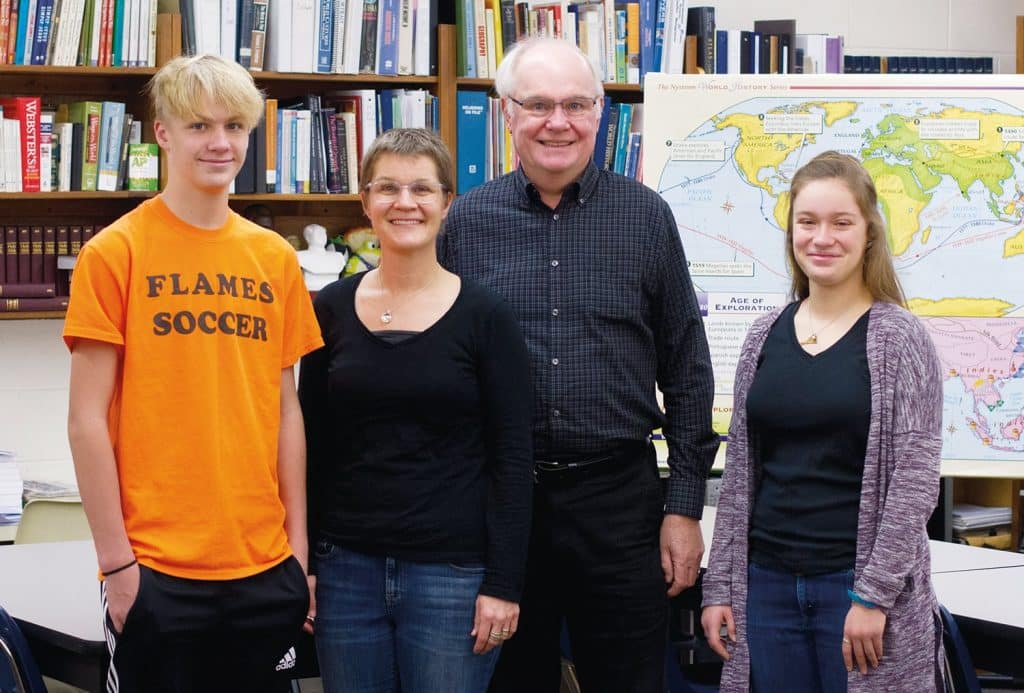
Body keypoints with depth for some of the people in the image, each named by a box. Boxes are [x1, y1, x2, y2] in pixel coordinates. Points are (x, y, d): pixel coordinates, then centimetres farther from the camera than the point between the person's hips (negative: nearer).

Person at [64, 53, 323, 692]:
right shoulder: (116, 252, -5)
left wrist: (298, 546, 8)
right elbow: (87, 419, -6)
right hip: (156, 571, -4)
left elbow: (285, 408, 11)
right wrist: (116, 560, -9)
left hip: (264, 568, 4)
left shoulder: (275, 257, 7)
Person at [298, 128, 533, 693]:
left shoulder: (485, 316, -2)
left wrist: (503, 583, -8)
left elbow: (512, 460, -3)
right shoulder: (331, 309, 5)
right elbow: (312, 448, 10)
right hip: (347, 567, 3)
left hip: (453, 570, -2)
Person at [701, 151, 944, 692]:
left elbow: (915, 483, -9)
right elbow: (739, 475, 11)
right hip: (768, 582, 4)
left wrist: (873, 595, -14)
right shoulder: (765, 337, 8)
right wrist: (719, 586, 7)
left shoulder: (898, 338, -4)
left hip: (859, 585, -4)